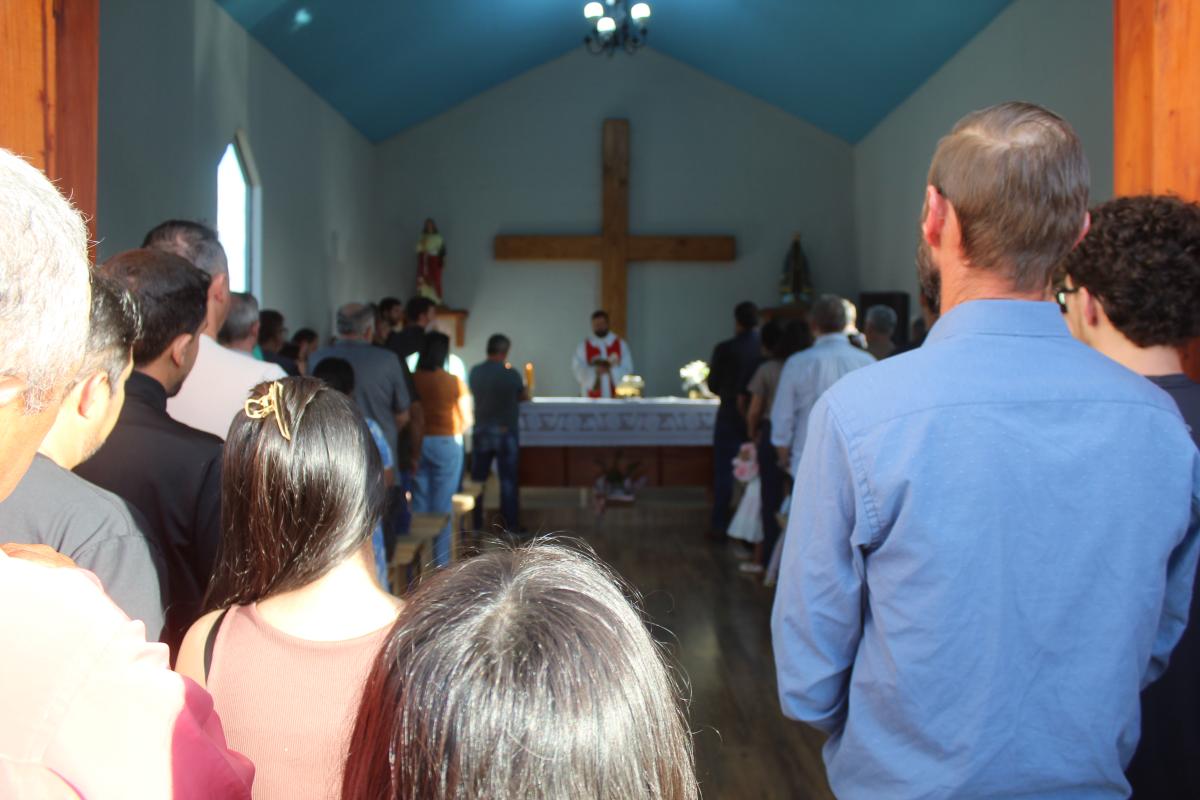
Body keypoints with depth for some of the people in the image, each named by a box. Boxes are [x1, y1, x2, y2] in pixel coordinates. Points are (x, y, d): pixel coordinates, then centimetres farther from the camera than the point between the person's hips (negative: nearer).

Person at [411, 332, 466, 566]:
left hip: (417, 444, 2)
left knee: (419, 502, 11)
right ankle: (441, 562, 7)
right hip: (446, 444, -2)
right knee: (443, 504, 4)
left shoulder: (411, 380, -4)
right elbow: (466, 420, -1)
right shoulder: (454, 383, -8)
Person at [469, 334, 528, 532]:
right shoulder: (511, 374, -14)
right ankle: (511, 524, 8)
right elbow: (525, 397, 1)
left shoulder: (475, 372, -5)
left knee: (477, 479, 12)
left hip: (481, 432, 3)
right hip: (506, 433, -3)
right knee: (508, 481, 5)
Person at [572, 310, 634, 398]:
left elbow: (627, 370, 3)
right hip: (592, 397, -1)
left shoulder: (621, 344, 7)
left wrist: (611, 370, -14)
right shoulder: (583, 346, 6)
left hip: (616, 397, 1)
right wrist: (595, 371, -16)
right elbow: (578, 369, 0)